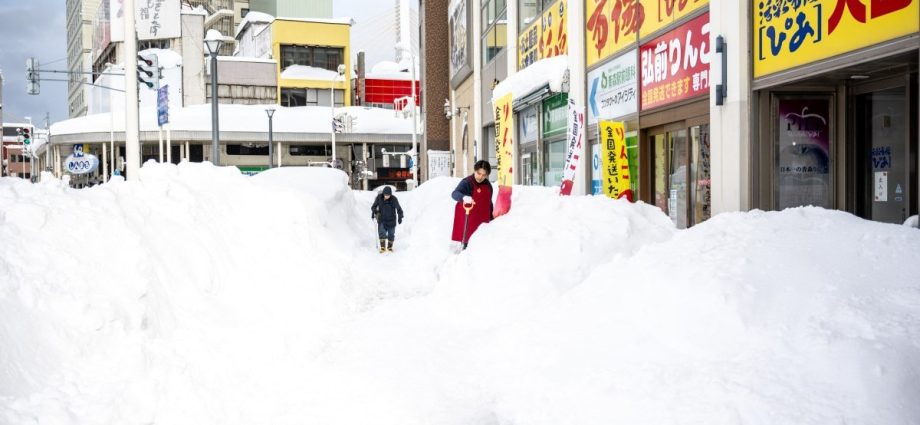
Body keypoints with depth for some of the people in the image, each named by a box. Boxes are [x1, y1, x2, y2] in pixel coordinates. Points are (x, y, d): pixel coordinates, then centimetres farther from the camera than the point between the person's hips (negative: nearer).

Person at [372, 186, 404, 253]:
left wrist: (400, 217, -23)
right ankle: (382, 248, -5)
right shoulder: (379, 197, -10)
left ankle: (390, 247, 25)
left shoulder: (394, 199, -16)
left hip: (391, 220, -1)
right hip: (382, 220, 1)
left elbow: (398, 208, -12)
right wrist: (374, 211, -16)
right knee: (381, 233, -12)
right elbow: (374, 206, 3)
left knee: (391, 234, 8)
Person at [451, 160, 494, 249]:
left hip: (483, 221, 6)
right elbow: (455, 193, -31)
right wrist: (464, 197, -52)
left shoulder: (488, 185, 8)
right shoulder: (467, 182, -13)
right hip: (468, 220, -6)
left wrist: (491, 218, 22)